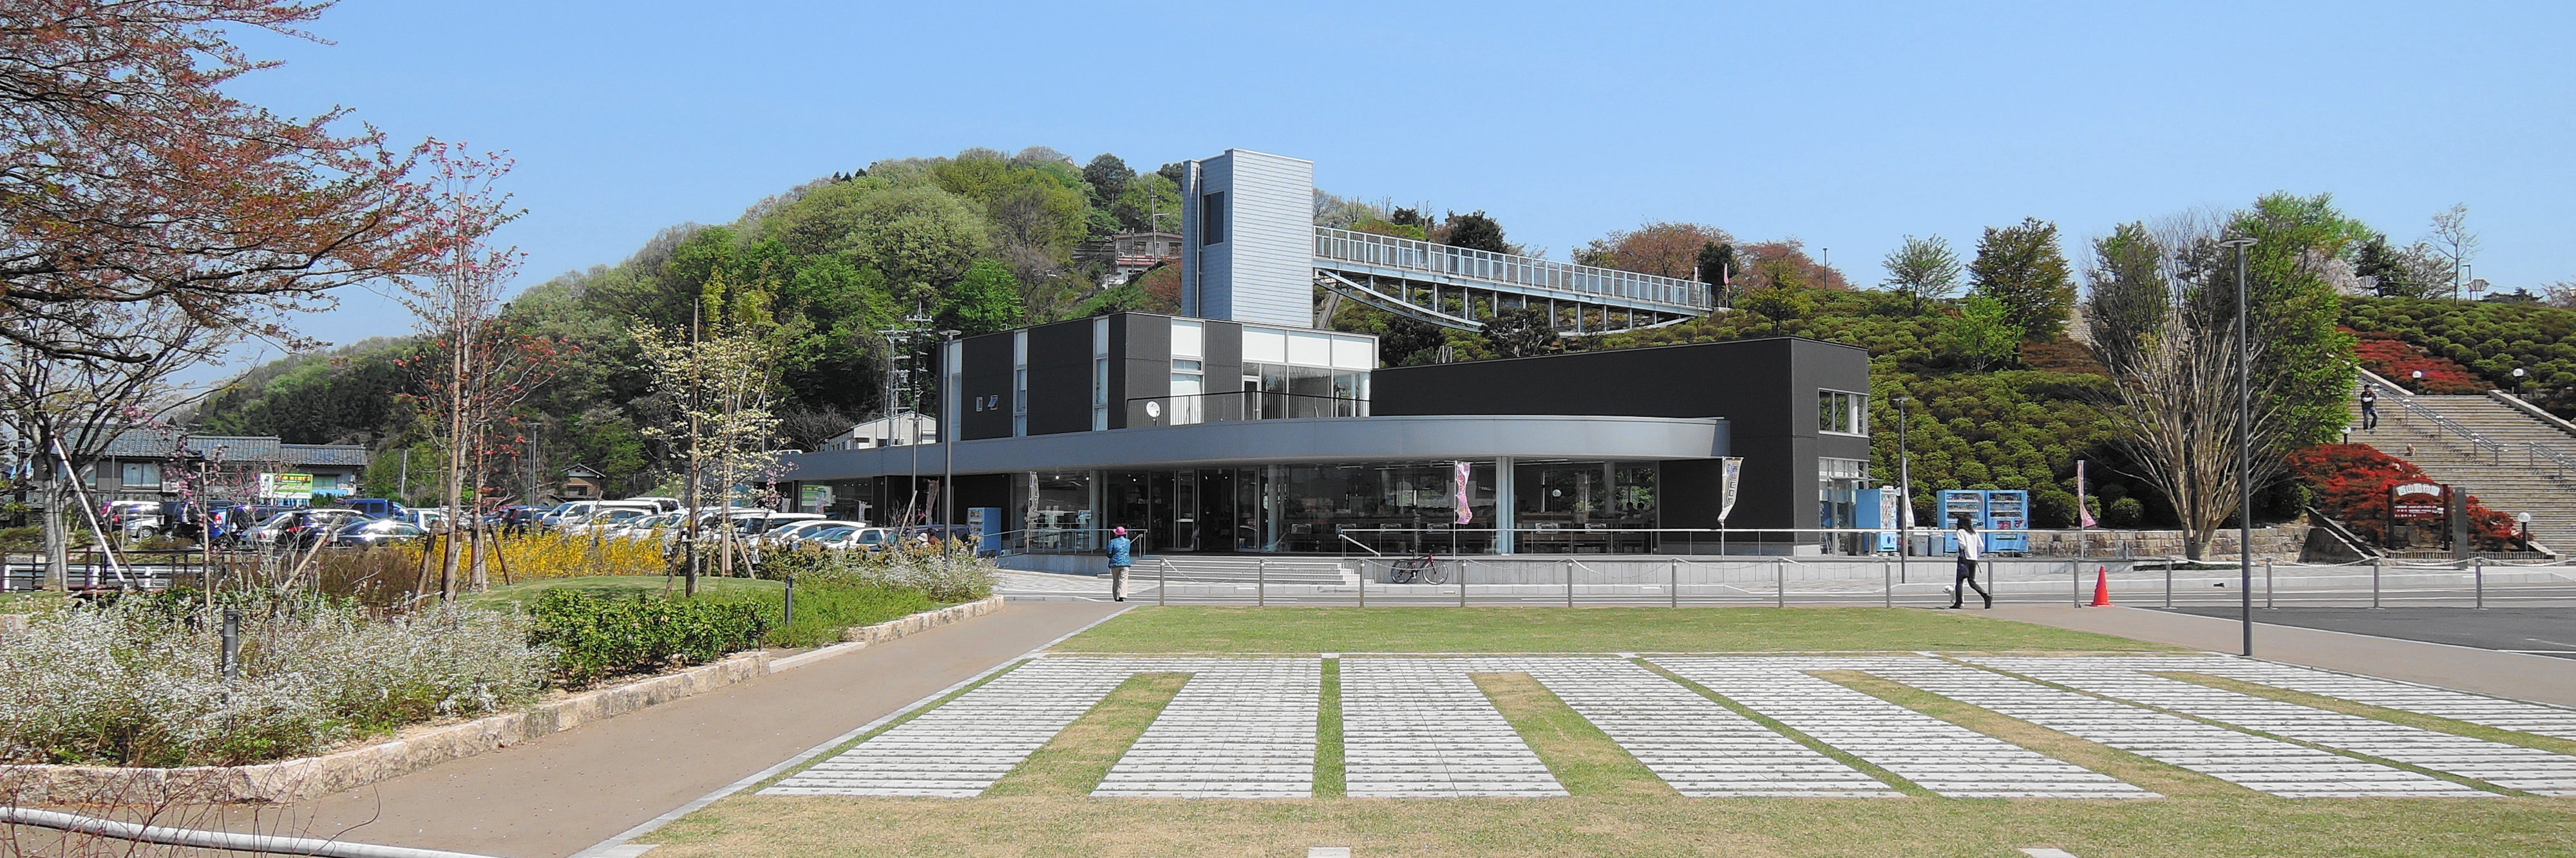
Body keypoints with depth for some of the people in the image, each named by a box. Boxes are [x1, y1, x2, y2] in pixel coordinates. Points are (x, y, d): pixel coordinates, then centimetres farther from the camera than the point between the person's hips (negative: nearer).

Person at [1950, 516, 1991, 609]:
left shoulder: (1960, 532, -5)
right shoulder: (1974, 532, 13)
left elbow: (1963, 544, -19)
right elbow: (1981, 546, 9)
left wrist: (1960, 552, -1)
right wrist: (1976, 555, 17)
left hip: (1964, 559, -6)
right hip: (1974, 560, 6)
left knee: (1960, 581, 0)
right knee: (1972, 581, 13)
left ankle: (1958, 602, -3)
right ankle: (1987, 596, -5)